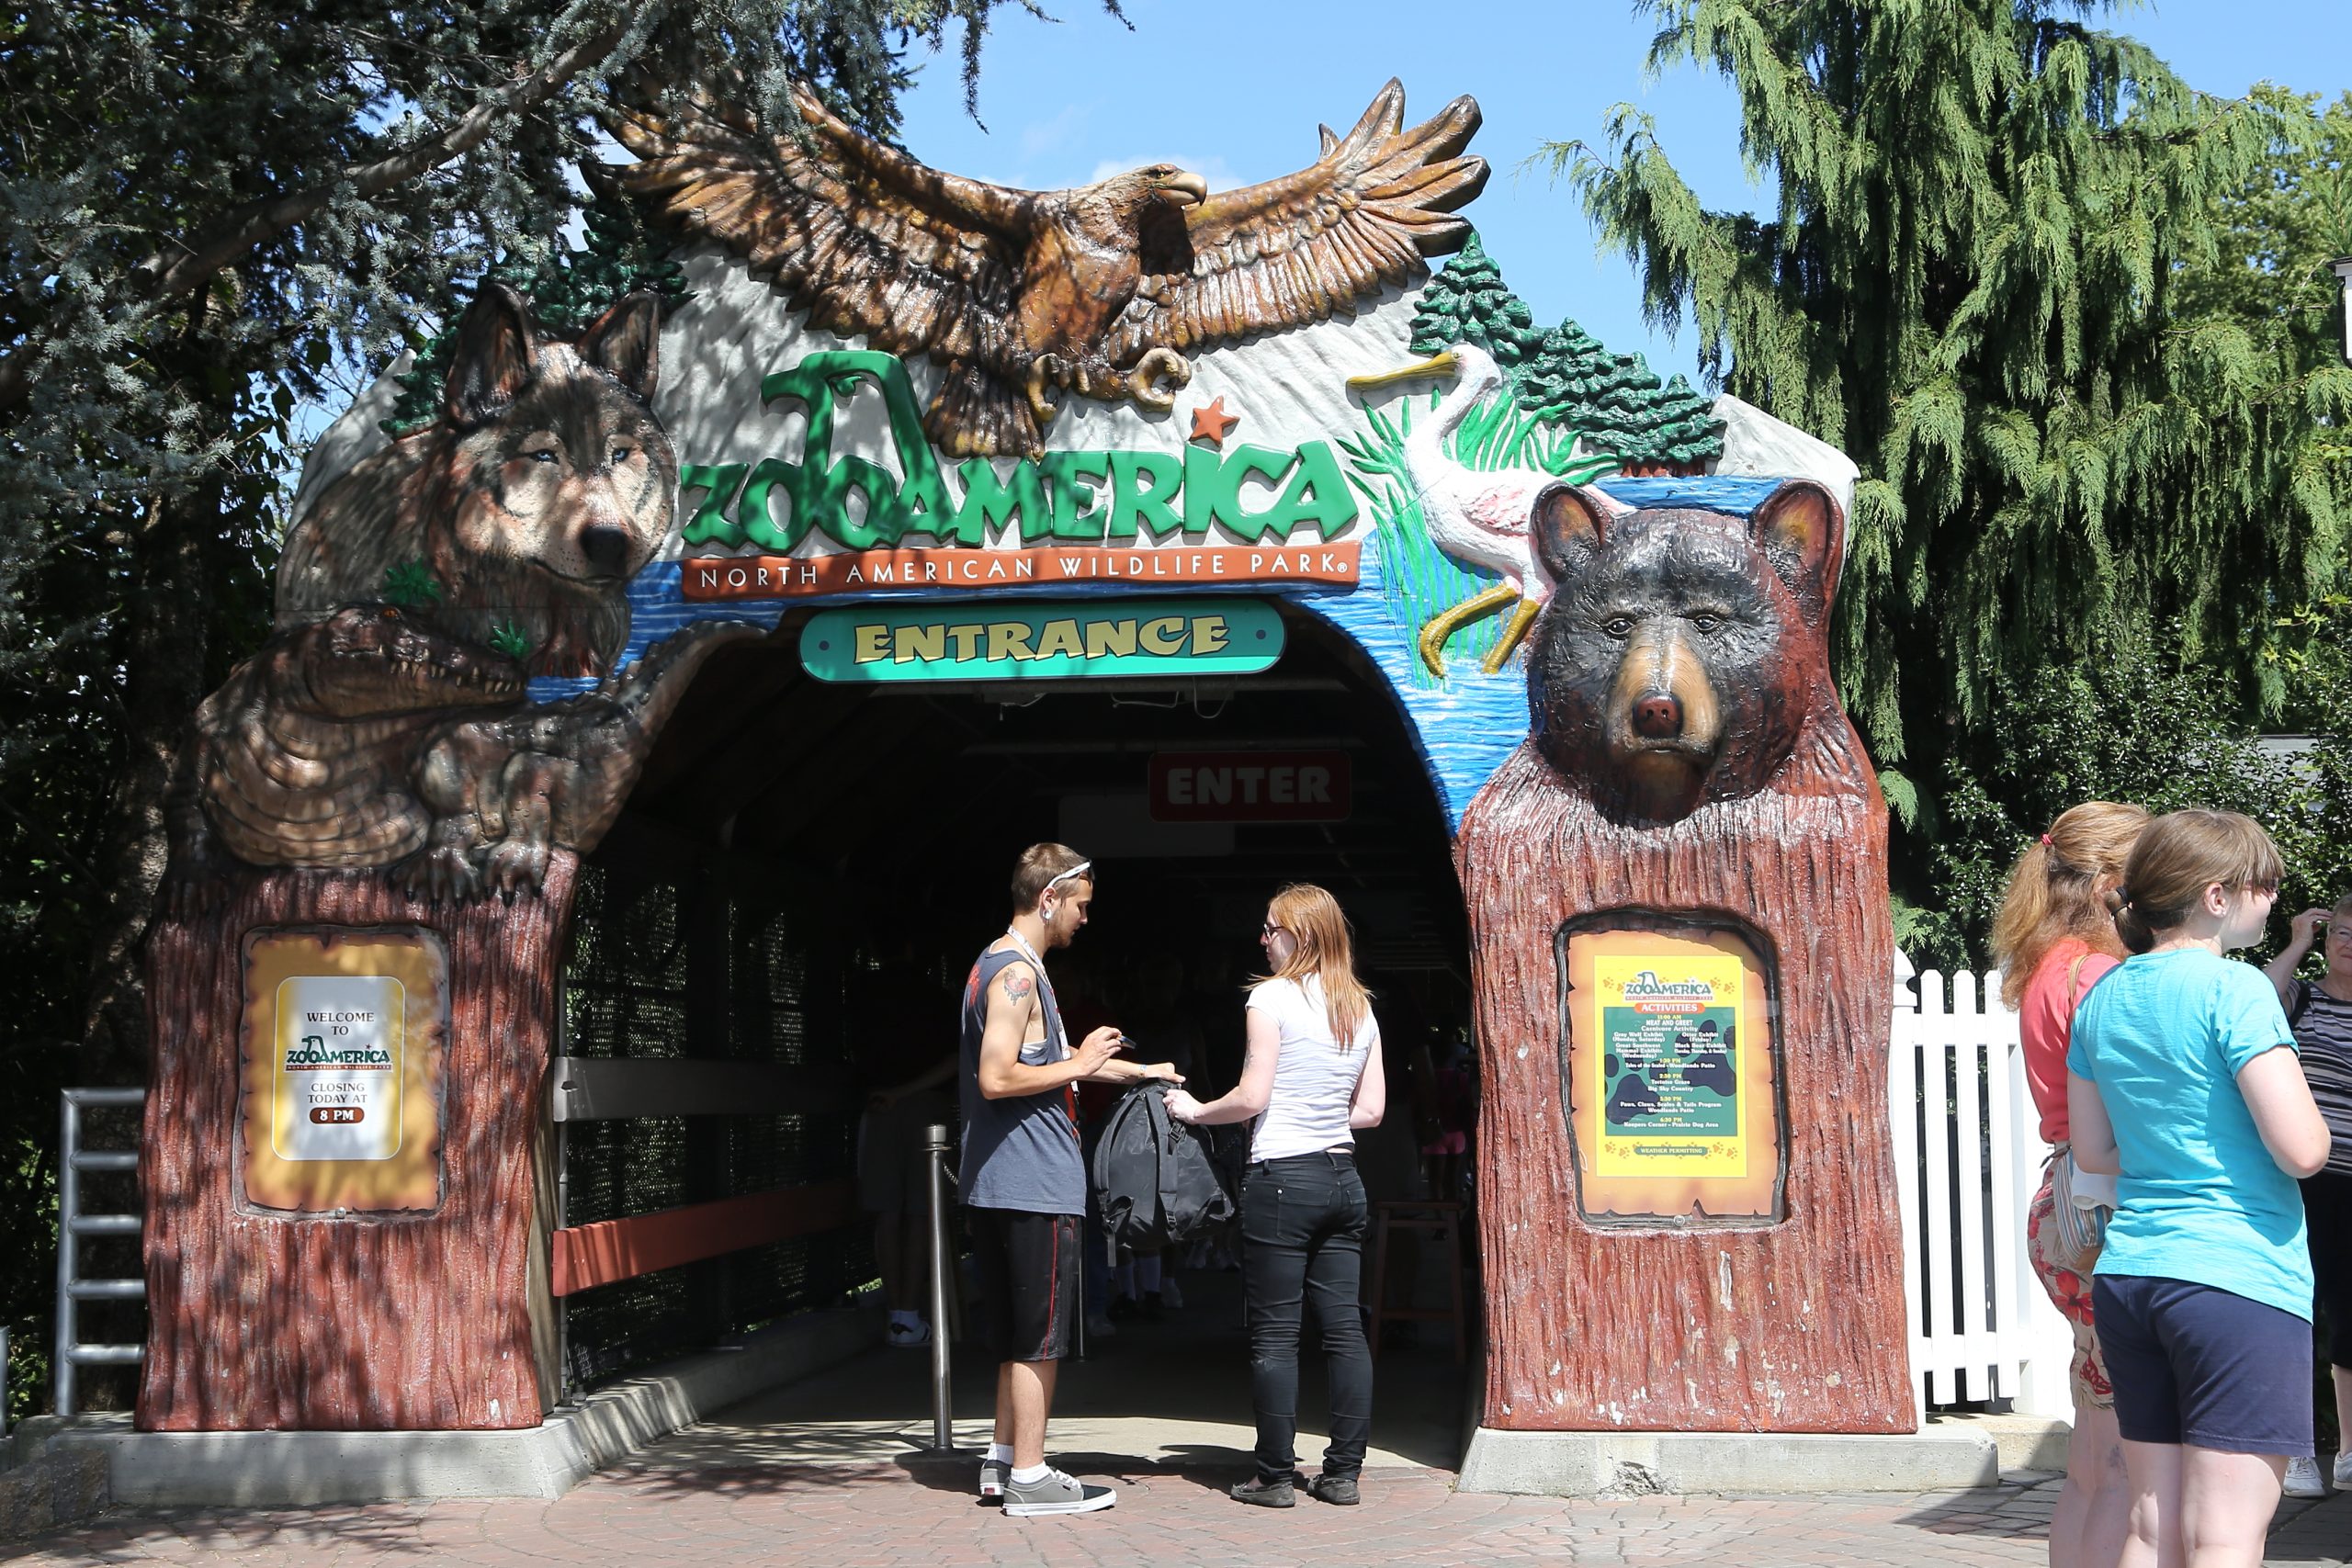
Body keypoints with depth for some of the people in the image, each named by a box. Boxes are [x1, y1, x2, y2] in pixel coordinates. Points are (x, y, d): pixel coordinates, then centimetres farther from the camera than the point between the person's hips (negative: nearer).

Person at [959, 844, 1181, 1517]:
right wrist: (1080, 1065, -14)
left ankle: (1004, 1460, 24)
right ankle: (1029, 1478, 4)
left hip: (1005, 1184, 10)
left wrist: (1137, 1070, 25)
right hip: (1035, 1184, -10)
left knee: (1021, 1332, 17)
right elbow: (996, 1079, -25)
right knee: (1041, 1335, -3)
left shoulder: (1008, 967, 17)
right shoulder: (1016, 973, -16)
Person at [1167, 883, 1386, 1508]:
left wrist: (1195, 1110, 4)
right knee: (1345, 1328, 7)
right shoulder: (1360, 1008, 11)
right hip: (1344, 1177, 6)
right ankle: (1343, 1471, 10)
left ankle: (1276, 1475, 4)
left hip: (1282, 1177, -6)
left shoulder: (1272, 996, -7)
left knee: (1274, 1333, 0)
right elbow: (1371, 1109, 10)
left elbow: (1251, 1097, -11)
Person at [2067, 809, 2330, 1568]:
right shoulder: (2232, 988, -11)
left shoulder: (2103, 998, 11)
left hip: (2126, 1274, 7)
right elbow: (2301, 1150, -16)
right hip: (2238, 1278, -7)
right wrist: (2304, 1104, 4)